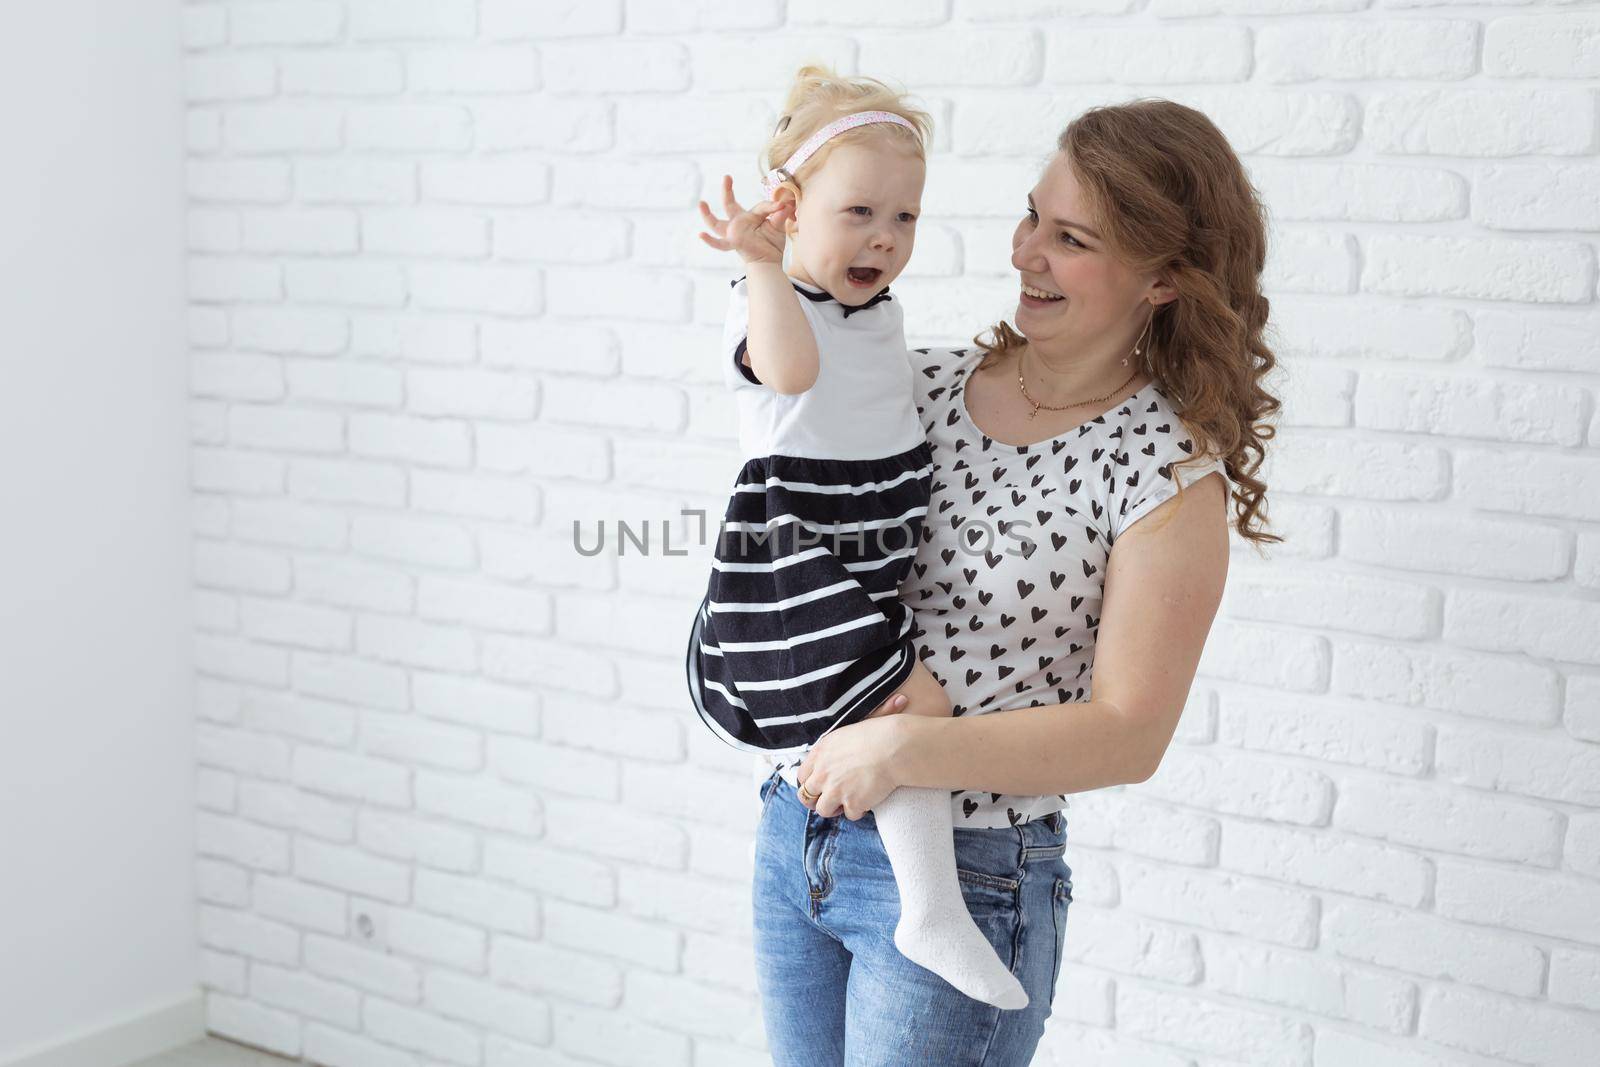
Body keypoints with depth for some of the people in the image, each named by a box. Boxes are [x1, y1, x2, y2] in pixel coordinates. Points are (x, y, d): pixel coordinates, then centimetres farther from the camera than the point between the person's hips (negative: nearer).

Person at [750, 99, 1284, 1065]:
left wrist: (903, 748, -21)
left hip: (963, 883, -5)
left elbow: (1129, 734, -16)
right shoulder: (927, 381, 1)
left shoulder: (1172, 474, -13)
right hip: (797, 830, 6)